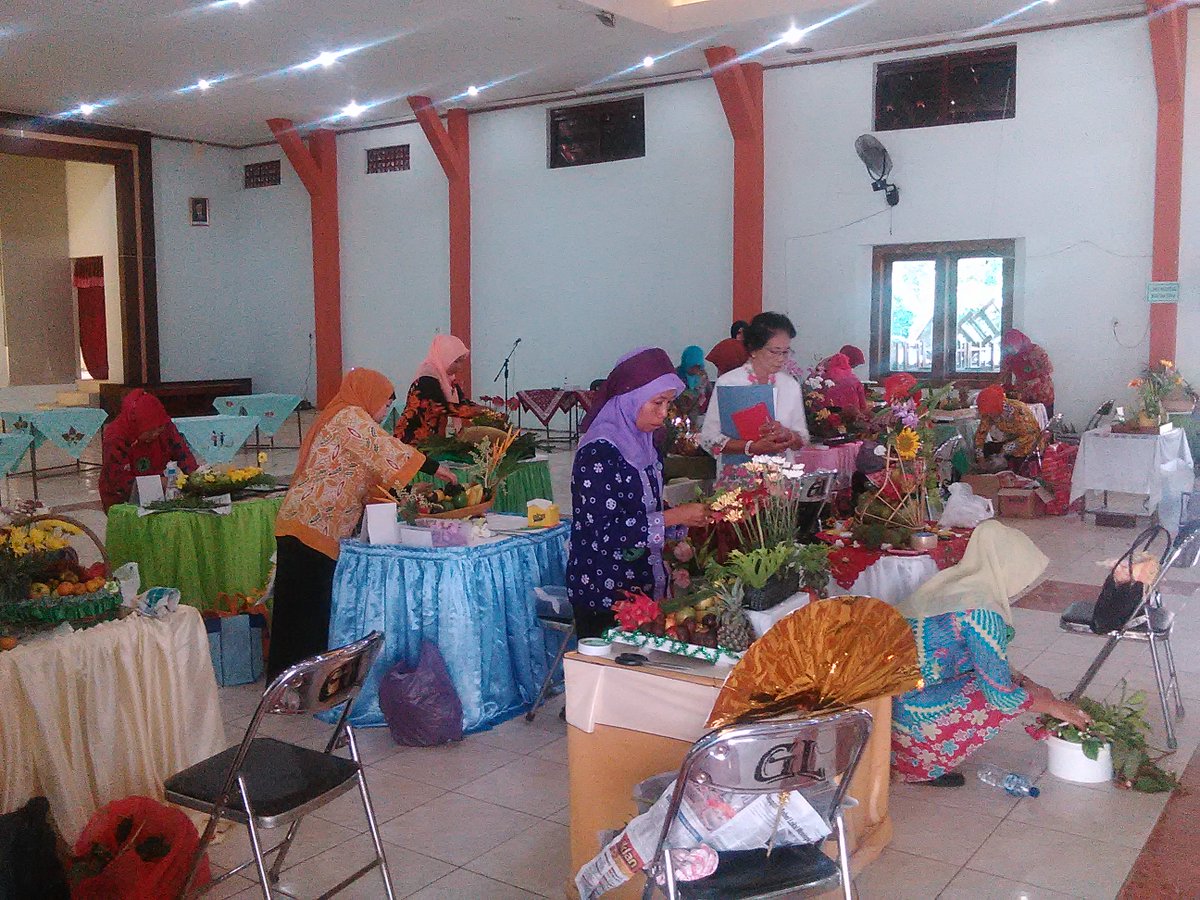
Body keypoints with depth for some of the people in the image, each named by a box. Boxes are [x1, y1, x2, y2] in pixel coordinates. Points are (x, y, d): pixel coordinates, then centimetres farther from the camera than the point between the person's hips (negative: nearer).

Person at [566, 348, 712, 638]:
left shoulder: (642, 442, 6)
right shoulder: (597, 453, -20)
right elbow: (605, 533, -24)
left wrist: (688, 516, 0)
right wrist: (674, 517, -21)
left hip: (643, 585, 8)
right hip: (602, 593, -8)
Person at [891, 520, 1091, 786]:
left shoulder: (952, 580, 8)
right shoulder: (982, 611, -18)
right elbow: (1002, 696, -11)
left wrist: (1030, 685, 20)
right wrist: (1051, 706, 5)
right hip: (909, 715, -8)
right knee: (1010, 697, 1)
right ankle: (920, 766, 4)